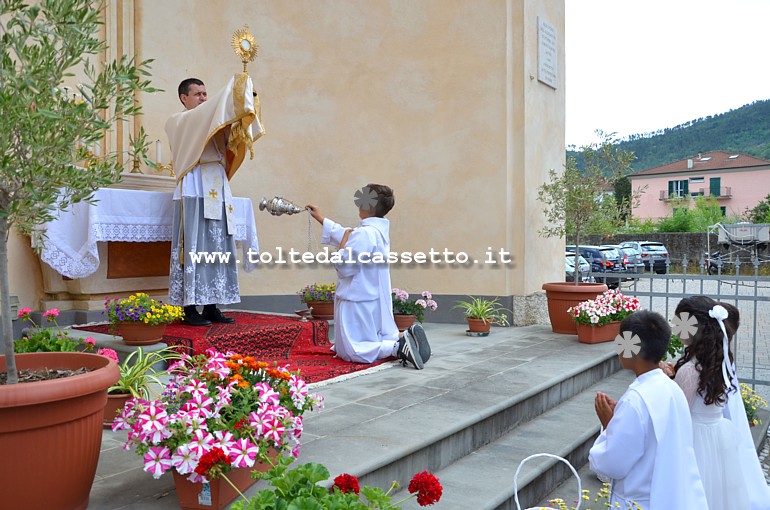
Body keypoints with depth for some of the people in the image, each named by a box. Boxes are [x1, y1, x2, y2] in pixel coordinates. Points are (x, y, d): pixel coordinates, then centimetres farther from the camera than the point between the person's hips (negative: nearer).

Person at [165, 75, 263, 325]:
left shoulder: (213, 125, 24)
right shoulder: (176, 122, 6)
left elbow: (232, 137, 7)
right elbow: (201, 116, -13)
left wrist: (245, 102, -6)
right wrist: (231, 88, -15)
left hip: (217, 191, 7)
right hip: (194, 190, -7)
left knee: (218, 250, 4)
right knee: (194, 247, -9)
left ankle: (211, 306, 9)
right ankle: (190, 308, -5)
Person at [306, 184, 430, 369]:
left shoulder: (364, 233, -24)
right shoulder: (379, 229, 7)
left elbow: (344, 267, -22)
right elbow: (347, 235, 21)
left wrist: (342, 244, -6)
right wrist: (320, 218, 28)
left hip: (358, 302, -9)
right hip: (376, 300, 9)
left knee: (353, 352, -1)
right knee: (377, 340, 24)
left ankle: (398, 348, -17)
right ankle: (406, 337, -1)